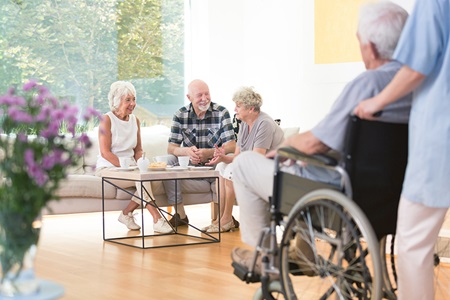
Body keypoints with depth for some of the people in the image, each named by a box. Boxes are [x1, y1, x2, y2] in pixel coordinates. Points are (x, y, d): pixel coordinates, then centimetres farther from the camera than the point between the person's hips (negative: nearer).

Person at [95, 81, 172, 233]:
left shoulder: (135, 120, 12)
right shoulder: (107, 119, -7)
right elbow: (105, 152, -14)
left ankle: (126, 213, -10)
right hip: (108, 168, -6)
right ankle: (157, 220, -30)